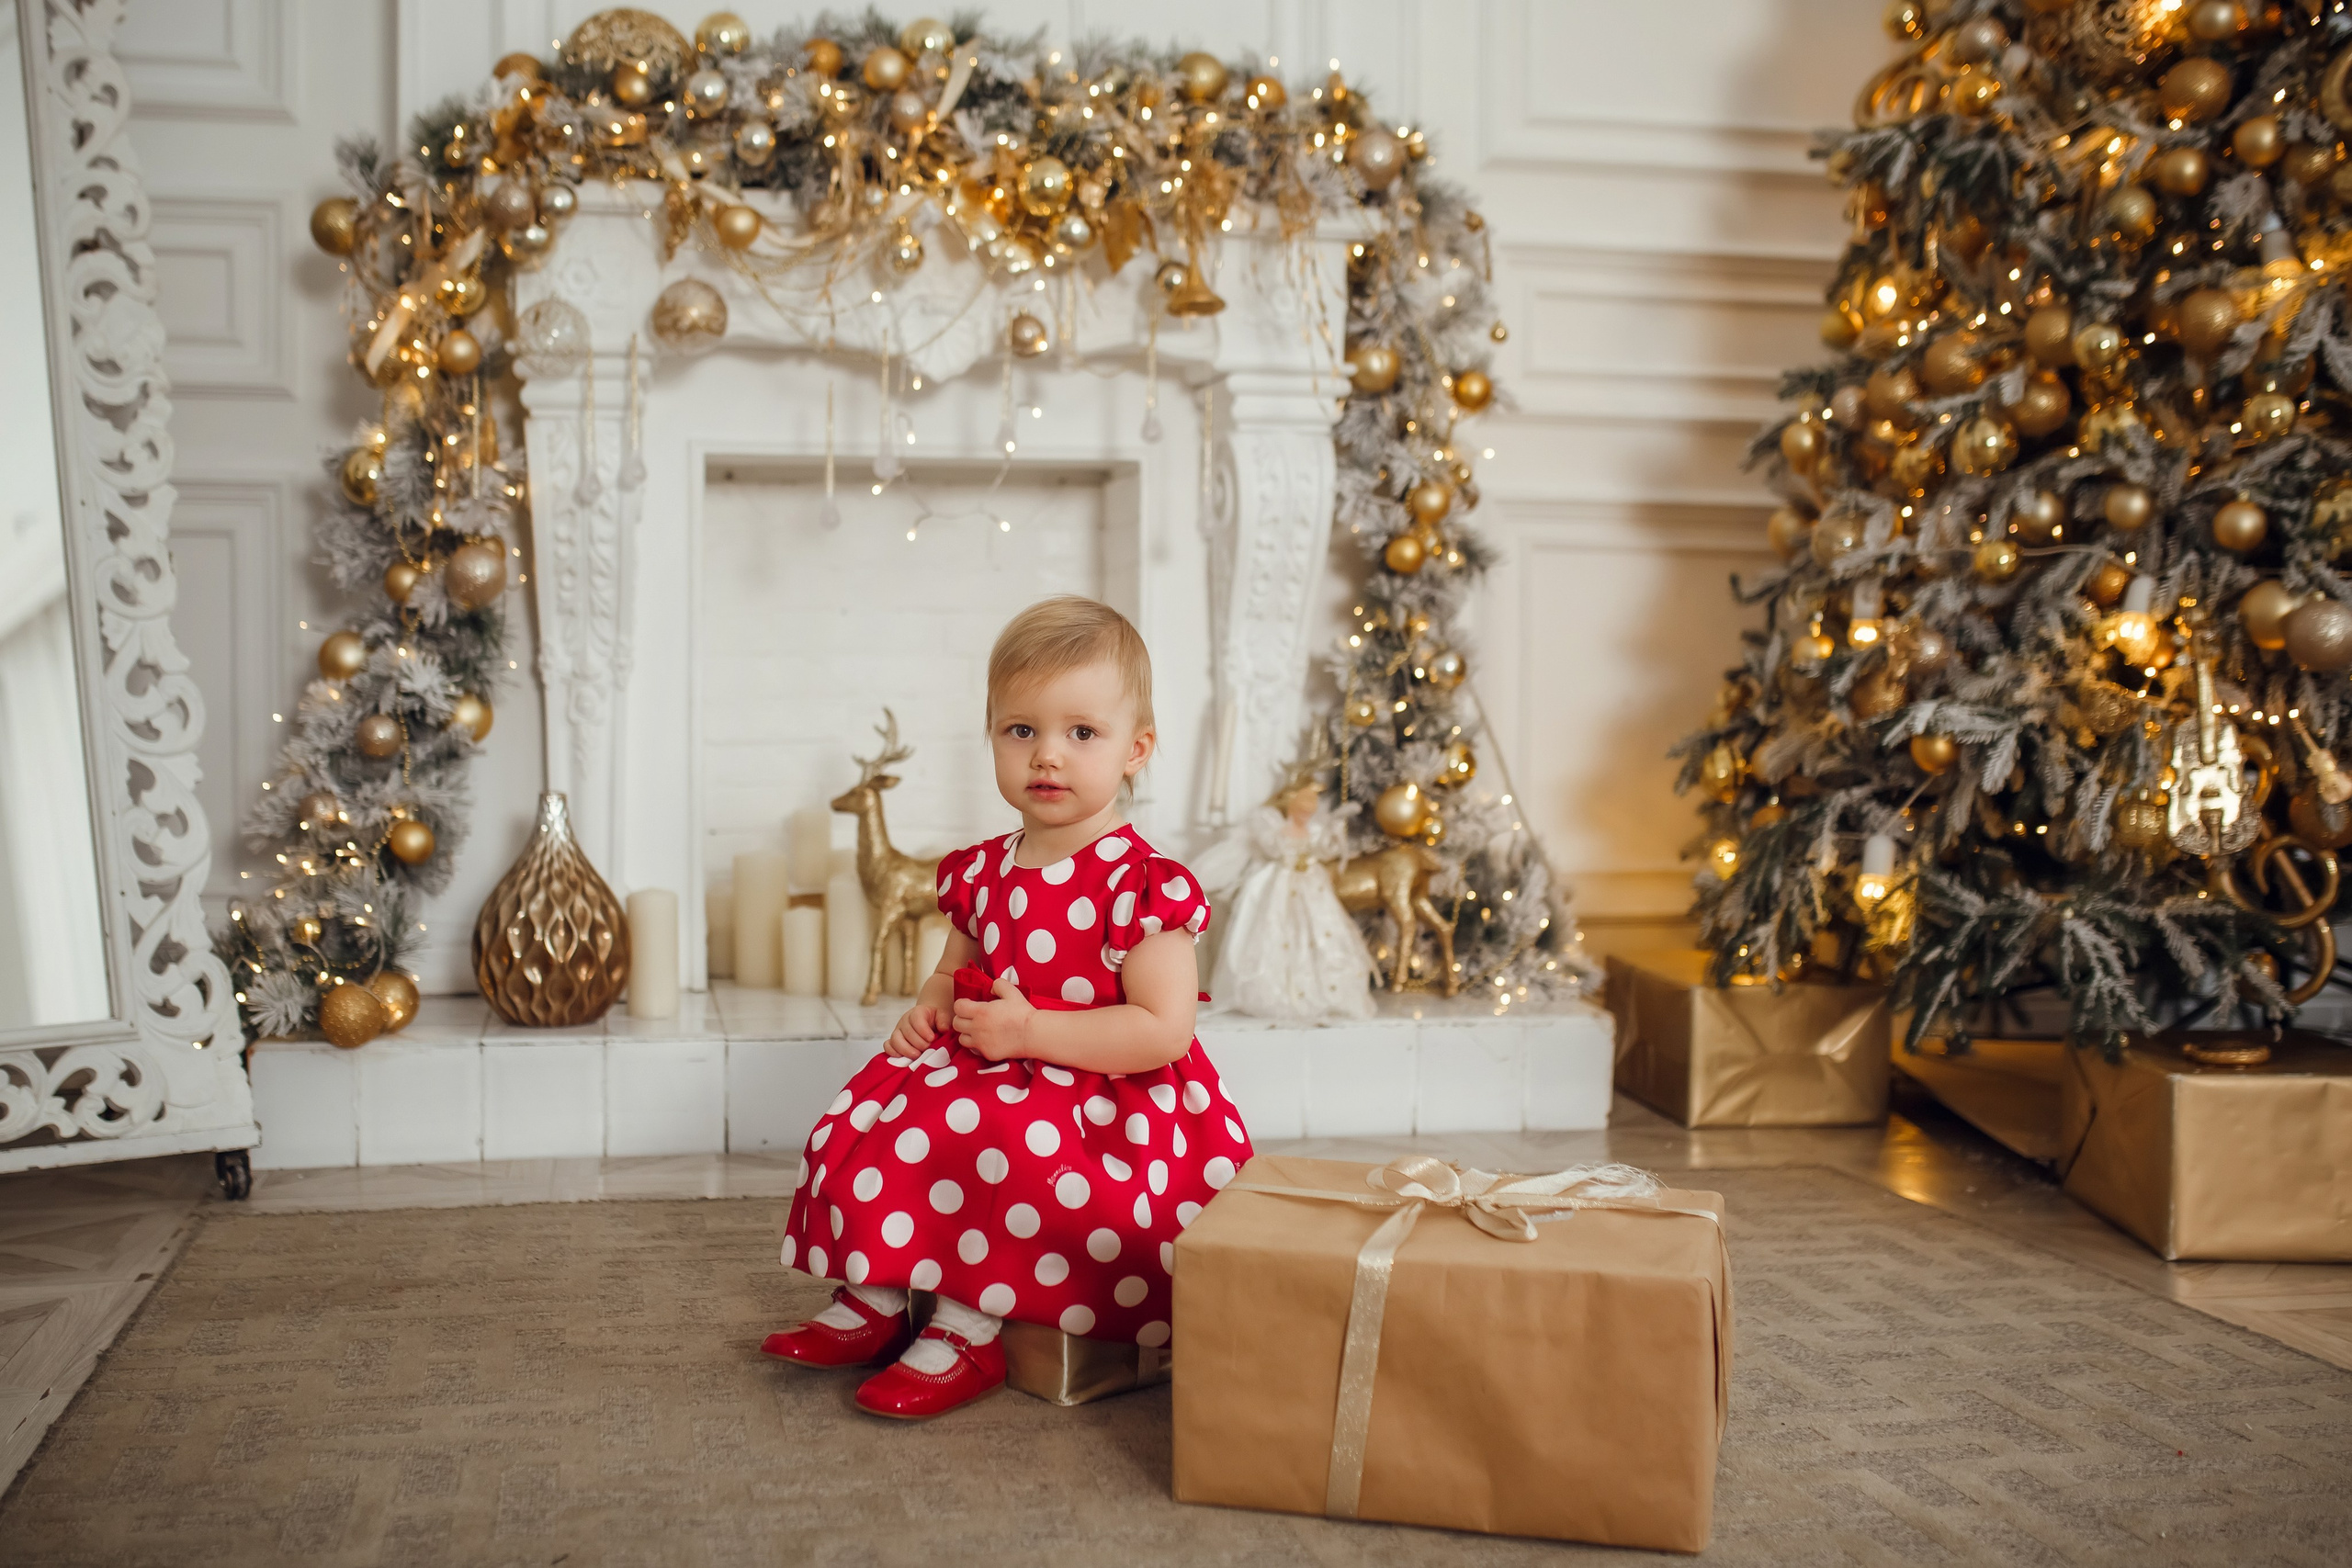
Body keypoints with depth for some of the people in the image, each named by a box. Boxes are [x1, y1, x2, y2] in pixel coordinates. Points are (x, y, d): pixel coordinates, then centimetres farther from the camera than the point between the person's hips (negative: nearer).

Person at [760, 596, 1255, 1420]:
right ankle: (873, 1300, -1)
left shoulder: (1142, 885, -15)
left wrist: (1031, 1029, -22)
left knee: (979, 1138, -31)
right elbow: (956, 968, 26)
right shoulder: (982, 872, 8)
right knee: (871, 1109, -11)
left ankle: (966, 1333, -16)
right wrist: (932, 1005, 1)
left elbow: (1162, 1031, -20)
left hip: (1105, 1103, -7)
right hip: (993, 1076, 7)